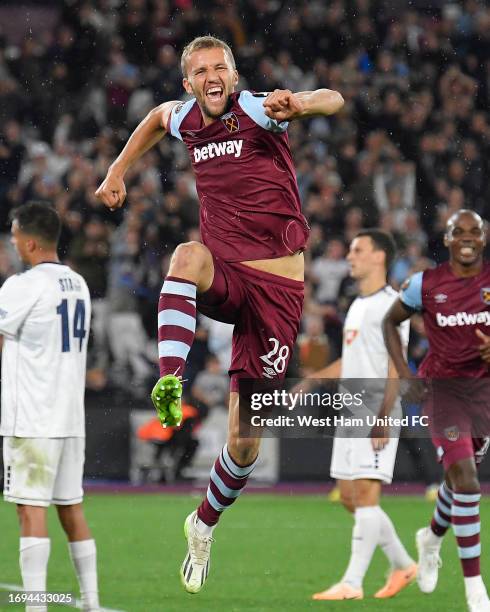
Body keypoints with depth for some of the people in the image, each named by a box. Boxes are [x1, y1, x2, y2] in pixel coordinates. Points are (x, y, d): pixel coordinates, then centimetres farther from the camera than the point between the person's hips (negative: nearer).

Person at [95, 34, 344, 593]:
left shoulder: (256, 110, -10)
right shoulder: (183, 118, 6)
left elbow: (332, 101, -29)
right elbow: (157, 118, 33)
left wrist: (295, 105, -51)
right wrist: (117, 171, 28)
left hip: (276, 288, -3)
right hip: (222, 276, 3)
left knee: (244, 440, -1)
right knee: (188, 254, -37)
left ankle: (204, 526, 24)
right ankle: (170, 381, -47)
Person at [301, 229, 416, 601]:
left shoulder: (389, 304, -10)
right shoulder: (358, 305, 18)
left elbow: (395, 367, -16)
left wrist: (384, 419, -22)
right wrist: (311, 381, 21)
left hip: (376, 413, -10)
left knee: (366, 493, -11)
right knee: (349, 496, 9)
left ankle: (353, 583, -13)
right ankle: (402, 565, 21)